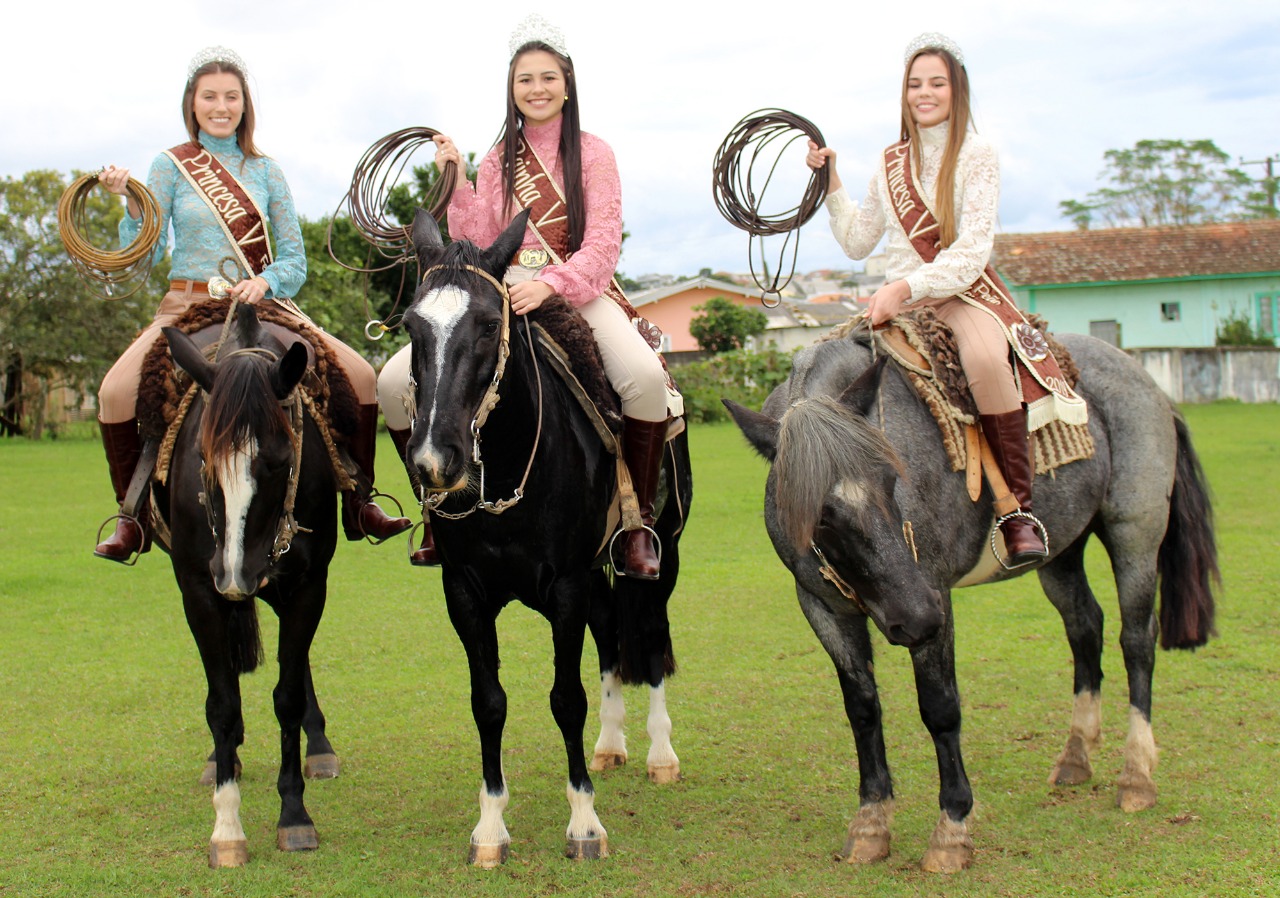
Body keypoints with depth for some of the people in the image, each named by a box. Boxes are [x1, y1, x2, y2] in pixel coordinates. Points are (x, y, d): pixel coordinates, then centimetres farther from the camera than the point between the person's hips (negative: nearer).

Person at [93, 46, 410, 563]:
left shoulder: (264, 171, 8)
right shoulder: (172, 166, 4)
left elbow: (295, 259, 5)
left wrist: (265, 281, -16)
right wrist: (131, 203, -17)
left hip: (265, 306, 2)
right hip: (188, 305, -1)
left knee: (361, 377, -14)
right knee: (116, 393, -25)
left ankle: (358, 505, 2)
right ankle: (134, 515, -3)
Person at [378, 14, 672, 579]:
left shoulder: (593, 153, 4)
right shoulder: (497, 161, 14)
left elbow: (603, 244, -7)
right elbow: (478, 246, 5)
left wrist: (549, 284, -24)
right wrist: (457, 183, -6)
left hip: (580, 291, -3)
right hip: (502, 293, 4)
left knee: (645, 375, -35)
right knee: (394, 382, -14)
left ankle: (640, 519, -15)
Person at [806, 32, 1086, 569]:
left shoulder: (977, 156, 0)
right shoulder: (891, 162, 15)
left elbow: (972, 252, -12)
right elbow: (857, 243, 21)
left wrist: (906, 288, -24)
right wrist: (831, 184, 12)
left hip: (965, 294, -5)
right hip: (898, 301, 5)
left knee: (986, 360, -38)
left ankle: (1020, 509, -29)